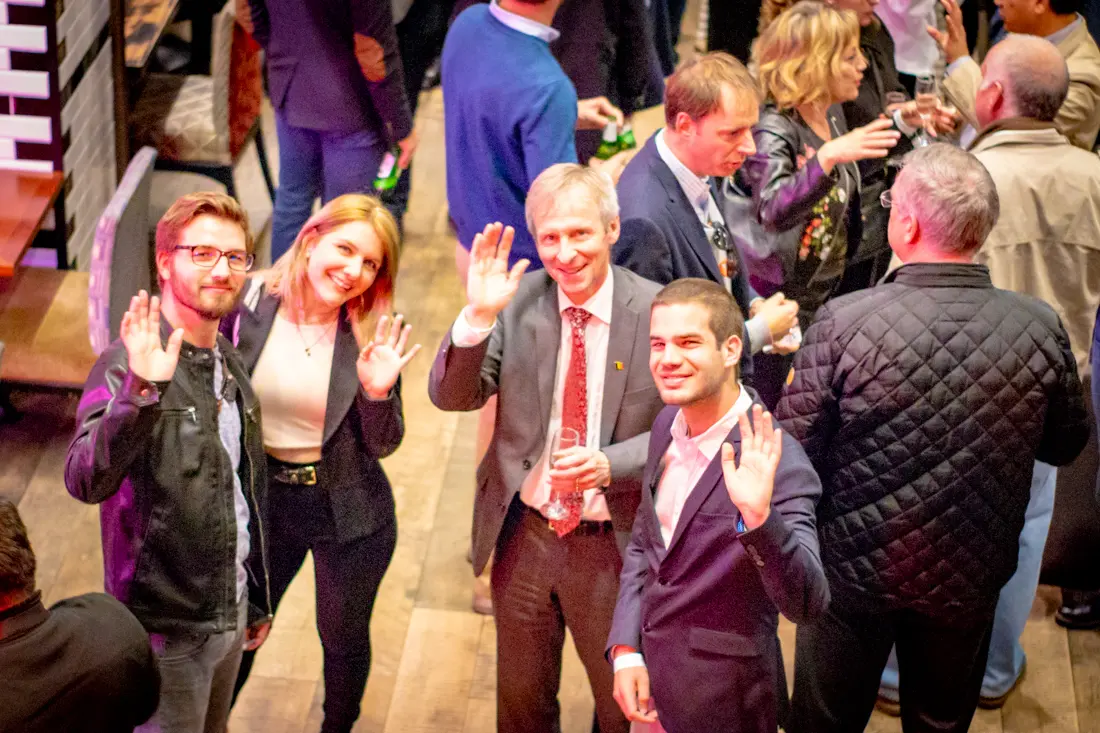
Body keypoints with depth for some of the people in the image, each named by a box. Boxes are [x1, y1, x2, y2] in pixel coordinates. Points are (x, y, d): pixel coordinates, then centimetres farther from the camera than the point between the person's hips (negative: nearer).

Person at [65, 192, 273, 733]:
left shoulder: (229, 363, 7)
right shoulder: (128, 363, -18)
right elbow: (85, 481, -33)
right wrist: (141, 391, -47)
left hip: (229, 616, 7)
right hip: (166, 624, -7)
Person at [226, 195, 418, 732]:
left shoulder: (373, 335, -15)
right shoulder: (250, 305, -14)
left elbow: (381, 446, -11)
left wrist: (377, 392, -29)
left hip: (348, 510, -1)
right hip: (262, 500, 1)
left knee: (344, 640, 19)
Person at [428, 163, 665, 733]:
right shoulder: (517, 301, -8)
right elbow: (451, 396, -13)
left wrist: (609, 464, -26)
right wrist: (479, 316, -29)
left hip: (612, 546, -2)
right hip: (523, 535, 2)